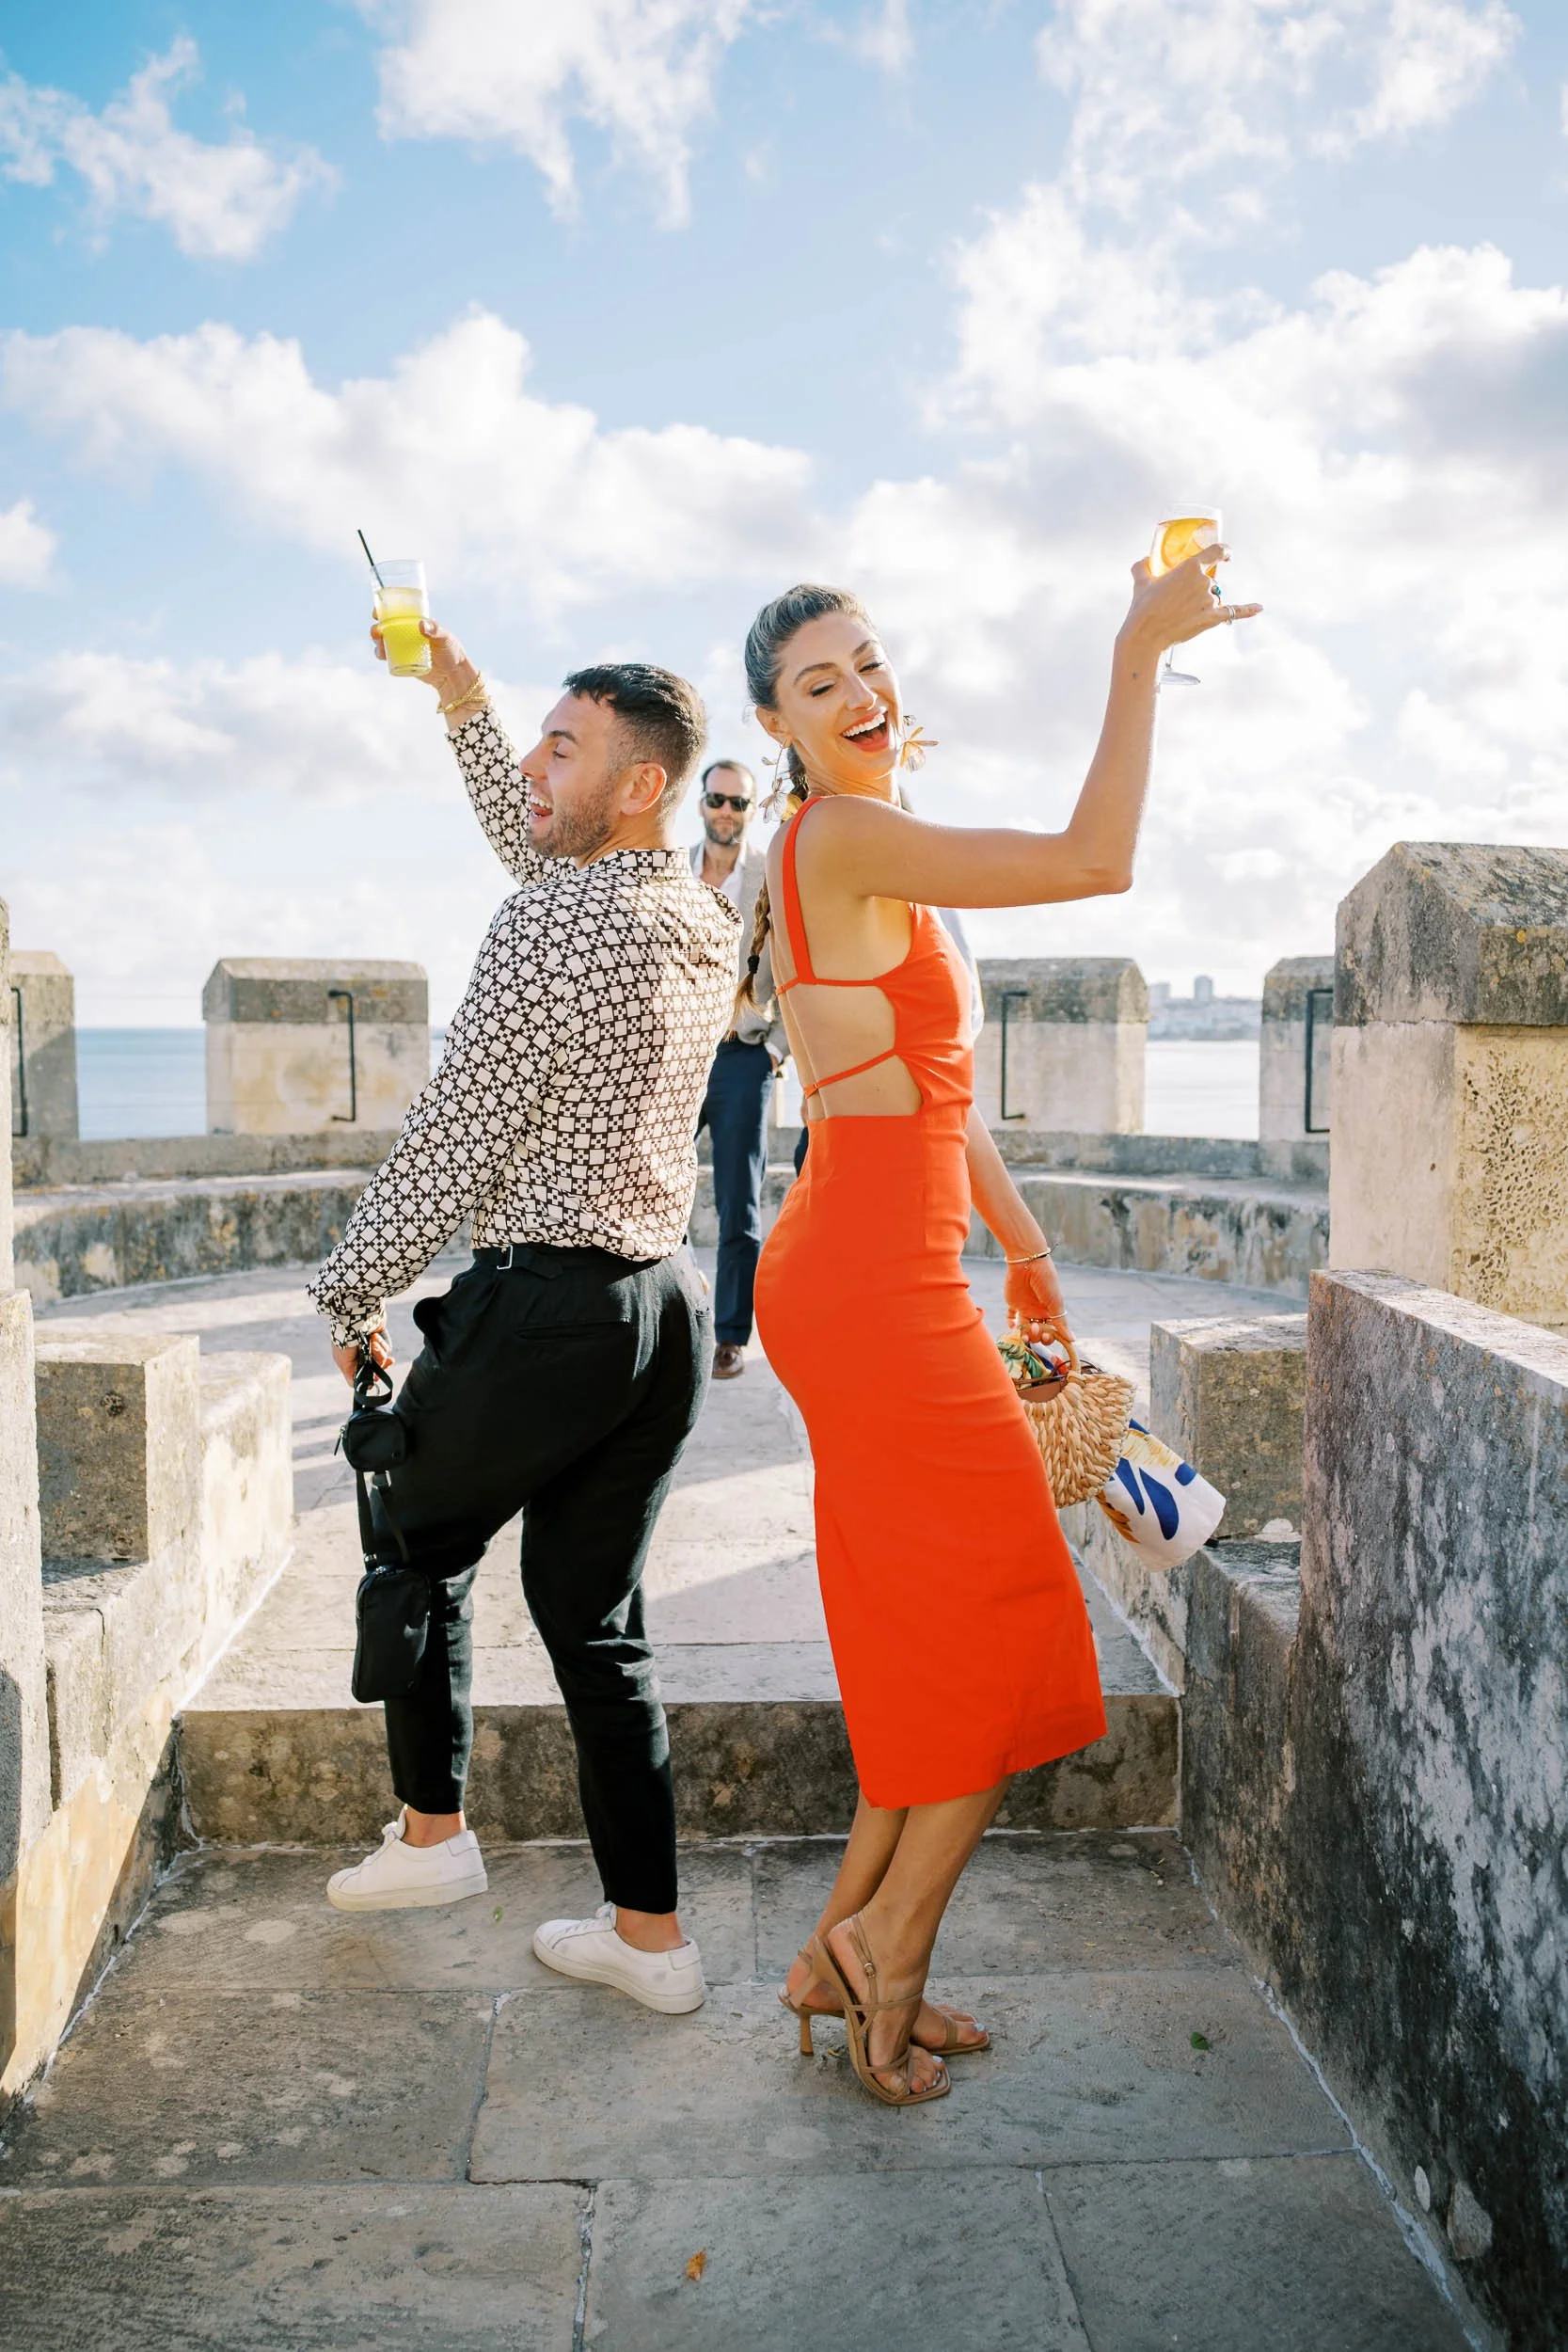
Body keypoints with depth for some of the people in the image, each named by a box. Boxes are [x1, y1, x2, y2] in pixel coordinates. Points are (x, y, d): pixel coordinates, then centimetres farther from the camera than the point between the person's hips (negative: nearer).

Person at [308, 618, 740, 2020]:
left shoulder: (556, 925, -16)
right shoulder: (706, 922, 10)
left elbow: (453, 1140, -14)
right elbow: (541, 848, 29)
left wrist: (351, 1296, -1)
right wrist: (464, 700, 35)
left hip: (544, 1308, -7)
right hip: (668, 1307, 7)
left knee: (418, 1547, 19)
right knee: (594, 1615, 14)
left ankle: (432, 1828, 31)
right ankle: (649, 1932, 19)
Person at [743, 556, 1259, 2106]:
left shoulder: (875, 853, 17)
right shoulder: (840, 838, -14)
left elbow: (933, 1083, 21)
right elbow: (1094, 861, -19)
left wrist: (1019, 1240, 24)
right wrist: (1139, 655, -11)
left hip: (870, 1276, 10)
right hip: (873, 1290, -10)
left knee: (937, 1628, 16)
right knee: (997, 1606, 3)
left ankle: (847, 1959, 27)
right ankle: (887, 1944, 19)